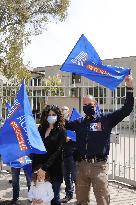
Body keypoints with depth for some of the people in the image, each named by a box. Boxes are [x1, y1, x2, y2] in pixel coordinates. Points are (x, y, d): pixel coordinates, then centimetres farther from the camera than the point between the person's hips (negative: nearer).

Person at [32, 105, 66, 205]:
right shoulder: (41, 129, 11)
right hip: (39, 168, 4)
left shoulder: (61, 131, -3)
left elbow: (57, 151, -12)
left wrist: (44, 167, -20)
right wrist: (34, 166, 0)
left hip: (54, 169, -4)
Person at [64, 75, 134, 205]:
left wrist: (129, 88, -14)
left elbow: (126, 110, -5)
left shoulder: (105, 119, 2)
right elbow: (65, 124, 28)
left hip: (98, 165, -4)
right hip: (81, 165, 4)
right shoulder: (79, 123, 15)